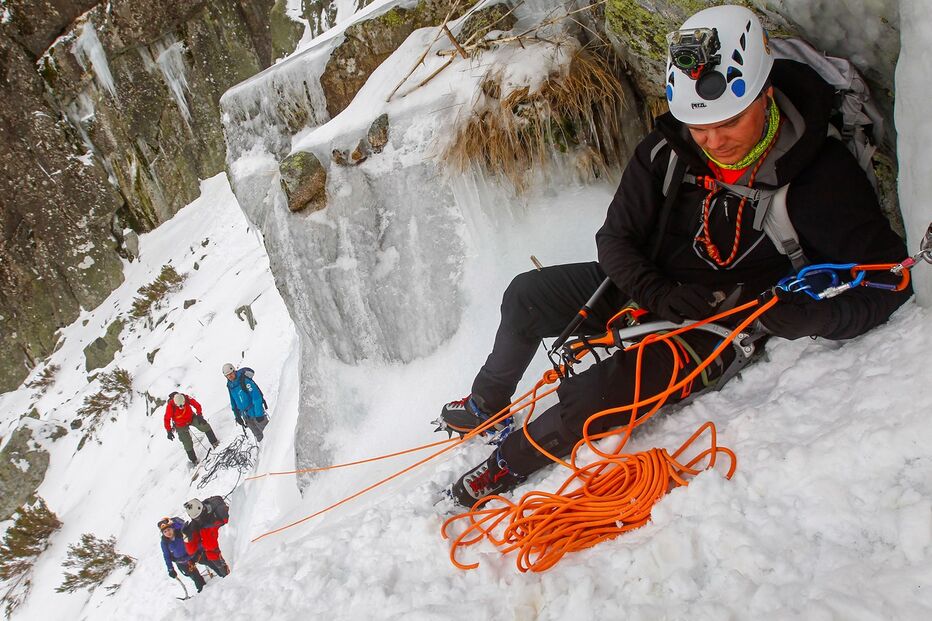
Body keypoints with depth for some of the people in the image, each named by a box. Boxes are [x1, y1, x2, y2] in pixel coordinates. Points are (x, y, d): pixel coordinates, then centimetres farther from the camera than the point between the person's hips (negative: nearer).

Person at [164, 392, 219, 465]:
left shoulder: (187, 399, -26)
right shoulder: (170, 406, -30)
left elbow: (197, 405, -13)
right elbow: (167, 419, -19)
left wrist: (199, 415, -23)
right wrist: (169, 431, -17)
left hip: (191, 418, 2)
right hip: (181, 426, -2)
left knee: (205, 426, -15)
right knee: (188, 444, -2)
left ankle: (214, 443, 2)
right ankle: (194, 460, 15)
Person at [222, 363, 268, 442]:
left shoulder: (245, 380, -20)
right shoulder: (230, 385, 4)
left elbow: (257, 397, -22)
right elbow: (233, 402, 16)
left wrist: (259, 413, -23)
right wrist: (237, 416, 15)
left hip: (256, 413, -7)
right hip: (246, 416, 7)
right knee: (258, 436, 15)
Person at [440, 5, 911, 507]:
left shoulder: (823, 175, -24)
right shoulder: (666, 153, -14)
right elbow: (615, 237, -5)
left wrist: (799, 315, -37)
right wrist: (655, 292, -23)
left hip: (720, 329, -5)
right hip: (649, 291, 5)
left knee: (598, 396, -26)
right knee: (526, 295, 3)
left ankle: (513, 462, 3)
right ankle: (488, 402, 29)